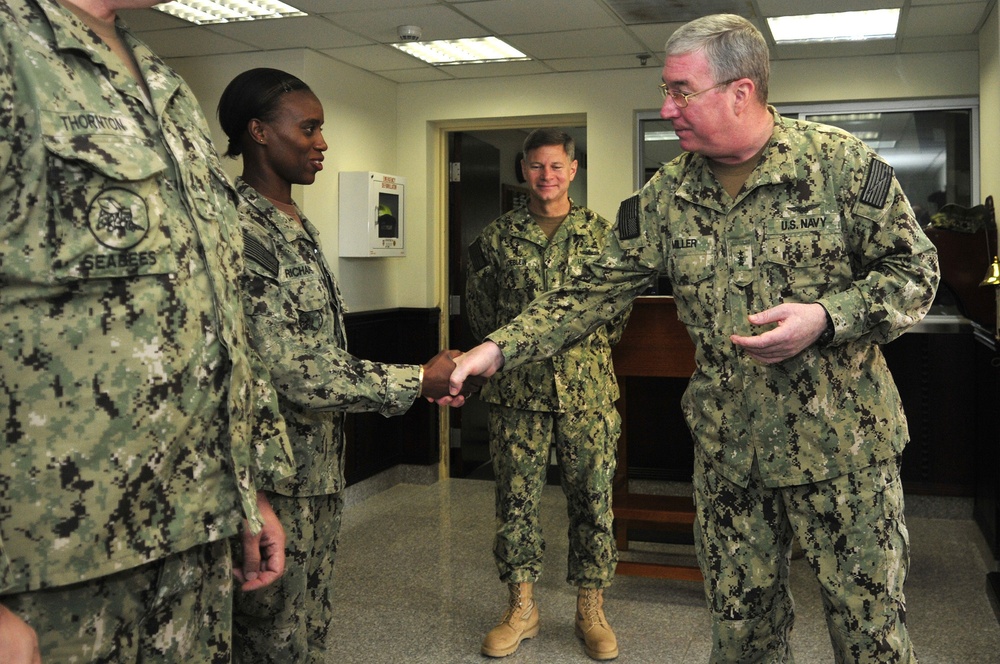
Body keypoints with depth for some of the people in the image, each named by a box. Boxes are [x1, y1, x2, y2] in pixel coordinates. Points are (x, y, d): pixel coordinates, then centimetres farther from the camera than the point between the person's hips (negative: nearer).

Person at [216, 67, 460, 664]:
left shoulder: (300, 227, 13)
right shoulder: (241, 229, -18)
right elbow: (291, 370, -23)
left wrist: (408, 381, 9)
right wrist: (415, 381, -14)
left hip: (323, 464, 9)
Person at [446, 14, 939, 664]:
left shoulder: (843, 163, -8)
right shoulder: (667, 195, 2)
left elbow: (915, 266, -3)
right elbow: (597, 290, 3)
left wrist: (825, 317, -20)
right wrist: (499, 348, -6)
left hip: (841, 438, -3)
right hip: (726, 442, 3)